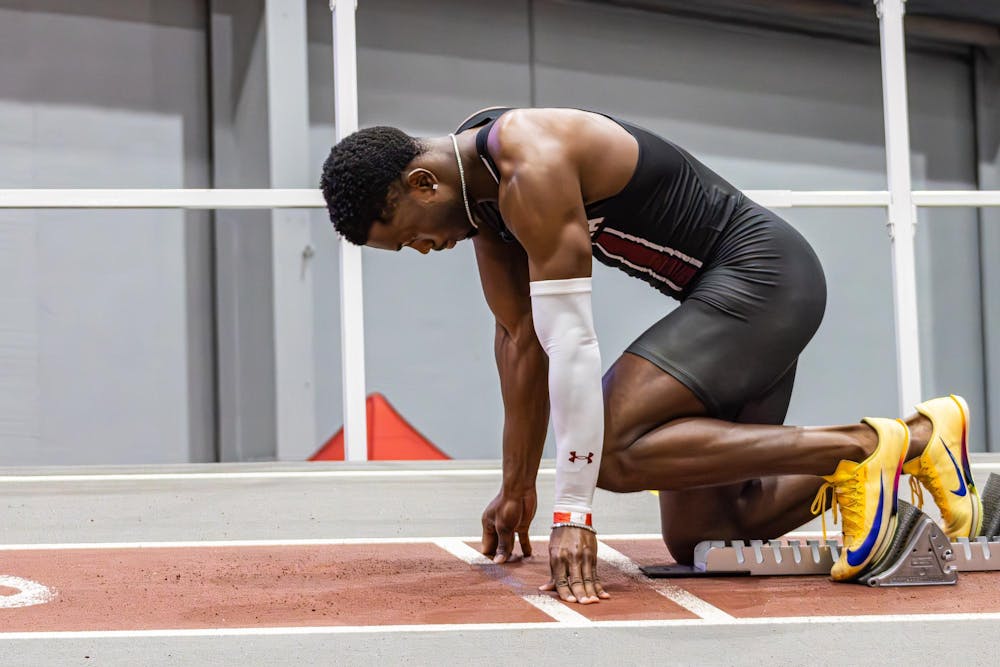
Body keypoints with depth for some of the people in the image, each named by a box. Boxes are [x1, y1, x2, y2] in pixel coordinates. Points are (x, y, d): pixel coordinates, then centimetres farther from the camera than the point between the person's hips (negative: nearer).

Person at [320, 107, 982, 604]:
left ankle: (858, 447, -17)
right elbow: (521, 339, 13)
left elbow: (571, 342, -27)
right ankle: (918, 437, 17)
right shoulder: (483, 193, 6)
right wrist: (517, 490, 16)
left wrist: (574, 514, -27)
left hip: (765, 272, -10)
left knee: (615, 450, -27)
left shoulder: (532, 169, -24)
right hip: (731, 289, 10)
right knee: (695, 538, 9)